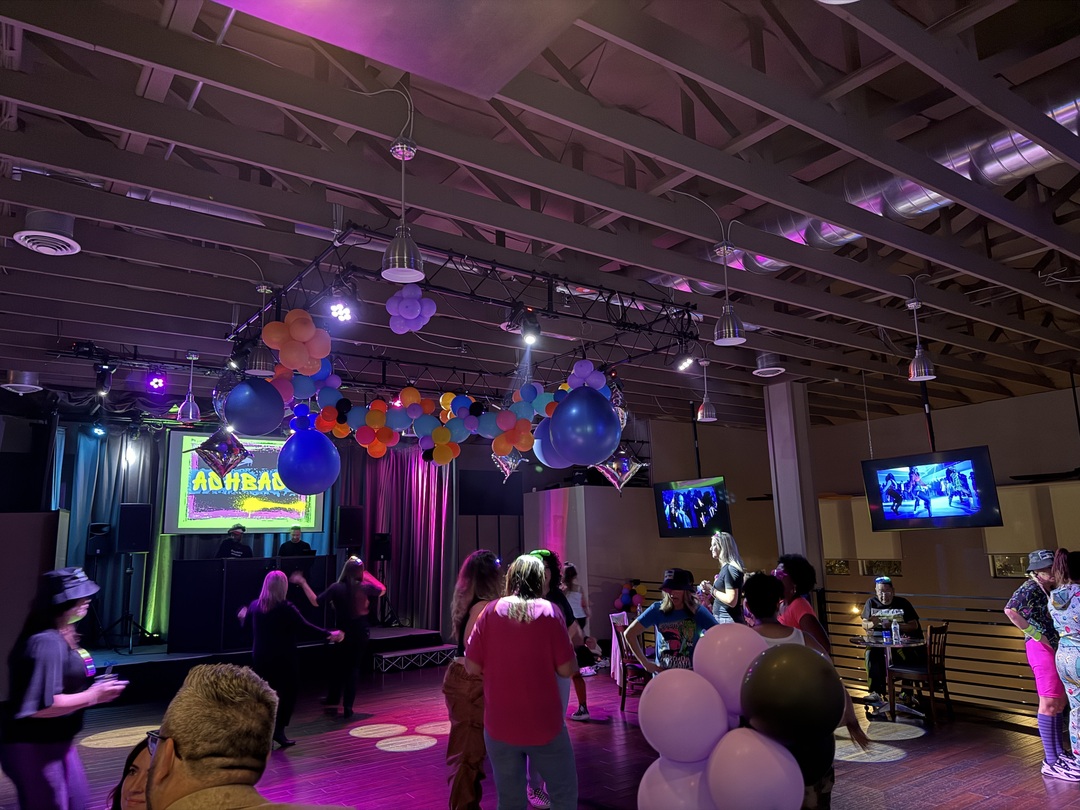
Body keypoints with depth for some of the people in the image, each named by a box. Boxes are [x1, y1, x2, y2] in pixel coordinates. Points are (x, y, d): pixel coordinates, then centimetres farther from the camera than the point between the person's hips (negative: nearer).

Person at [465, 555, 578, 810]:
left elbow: (472, 667, -5)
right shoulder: (549, 611, -9)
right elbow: (567, 669, -11)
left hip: (500, 725, 2)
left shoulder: (491, 611, -5)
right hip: (545, 724, -2)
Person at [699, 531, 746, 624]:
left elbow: (731, 601, -23)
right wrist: (710, 588, 8)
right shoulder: (726, 568, 13)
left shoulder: (730, 569, -16)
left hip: (728, 621, -10)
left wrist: (712, 590, -13)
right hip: (722, 619, 10)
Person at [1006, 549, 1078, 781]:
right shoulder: (1030, 589, -13)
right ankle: (1050, 762, 1)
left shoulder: (1049, 590, 13)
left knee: (1059, 703, 17)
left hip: (1056, 648, 9)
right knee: (1048, 704, -5)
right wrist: (1035, 633, -22)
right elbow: (1010, 610, -27)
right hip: (1042, 648, -9)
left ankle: (1058, 753, 29)